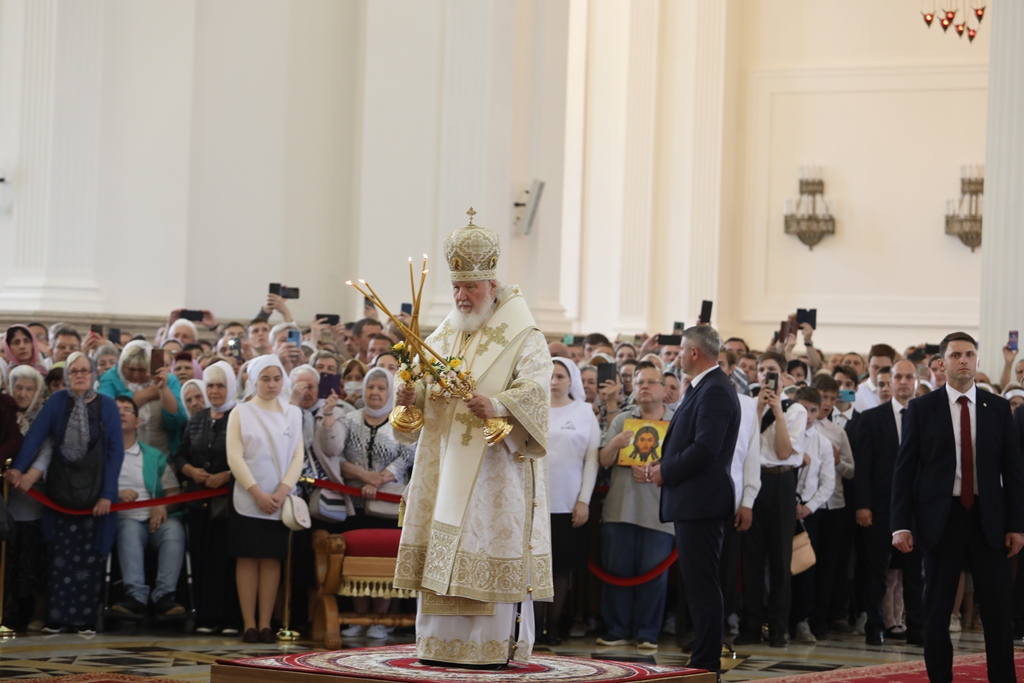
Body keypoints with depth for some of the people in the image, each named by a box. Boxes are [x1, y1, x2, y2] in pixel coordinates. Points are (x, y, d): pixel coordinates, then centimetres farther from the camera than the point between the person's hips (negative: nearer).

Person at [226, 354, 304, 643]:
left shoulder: (292, 414, 11)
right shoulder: (240, 413, 4)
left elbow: (297, 457, 5)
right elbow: (235, 457, -4)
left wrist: (281, 492, -9)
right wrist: (257, 493, -13)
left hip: (280, 499, 2)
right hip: (248, 498, -2)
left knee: (272, 559, 1)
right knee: (247, 558, -3)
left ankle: (265, 623, 2)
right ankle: (249, 624, -2)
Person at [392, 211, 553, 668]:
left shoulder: (523, 338, -2)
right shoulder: (445, 336, 16)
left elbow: (534, 388, -16)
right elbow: (421, 382, 11)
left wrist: (499, 405, -35)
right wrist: (409, 396, -13)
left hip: (497, 467, -6)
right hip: (444, 465, 6)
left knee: (493, 551, -7)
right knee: (441, 553, 4)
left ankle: (496, 645, -2)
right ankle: (442, 643, 8)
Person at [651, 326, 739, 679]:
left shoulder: (715, 391, -15)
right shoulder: (704, 387, 17)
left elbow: (705, 448, -23)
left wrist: (666, 471, -13)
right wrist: (665, 466, 7)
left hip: (701, 502, -11)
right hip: (693, 502, 11)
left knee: (702, 583, -8)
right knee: (698, 582, 13)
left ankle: (707, 663, -6)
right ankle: (705, 658, 18)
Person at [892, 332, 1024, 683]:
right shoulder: (922, 408, 2)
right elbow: (904, 469, 0)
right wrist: (901, 524, -8)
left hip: (988, 520, 1)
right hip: (941, 519, -1)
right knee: (937, 610, 5)